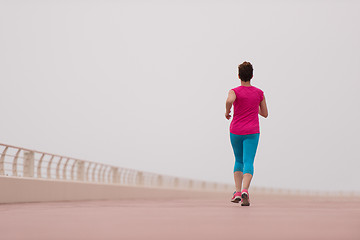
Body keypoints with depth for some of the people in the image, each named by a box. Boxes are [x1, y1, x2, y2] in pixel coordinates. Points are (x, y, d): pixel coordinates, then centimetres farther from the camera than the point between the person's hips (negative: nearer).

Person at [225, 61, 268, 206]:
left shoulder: (235, 91, -4)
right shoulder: (259, 93, 4)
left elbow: (229, 100, -28)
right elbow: (265, 114, 11)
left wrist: (227, 112, -9)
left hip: (236, 131, 0)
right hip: (252, 132, 0)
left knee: (239, 161, 19)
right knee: (248, 163, -7)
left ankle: (237, 192, 10)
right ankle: (245, 190, -30)